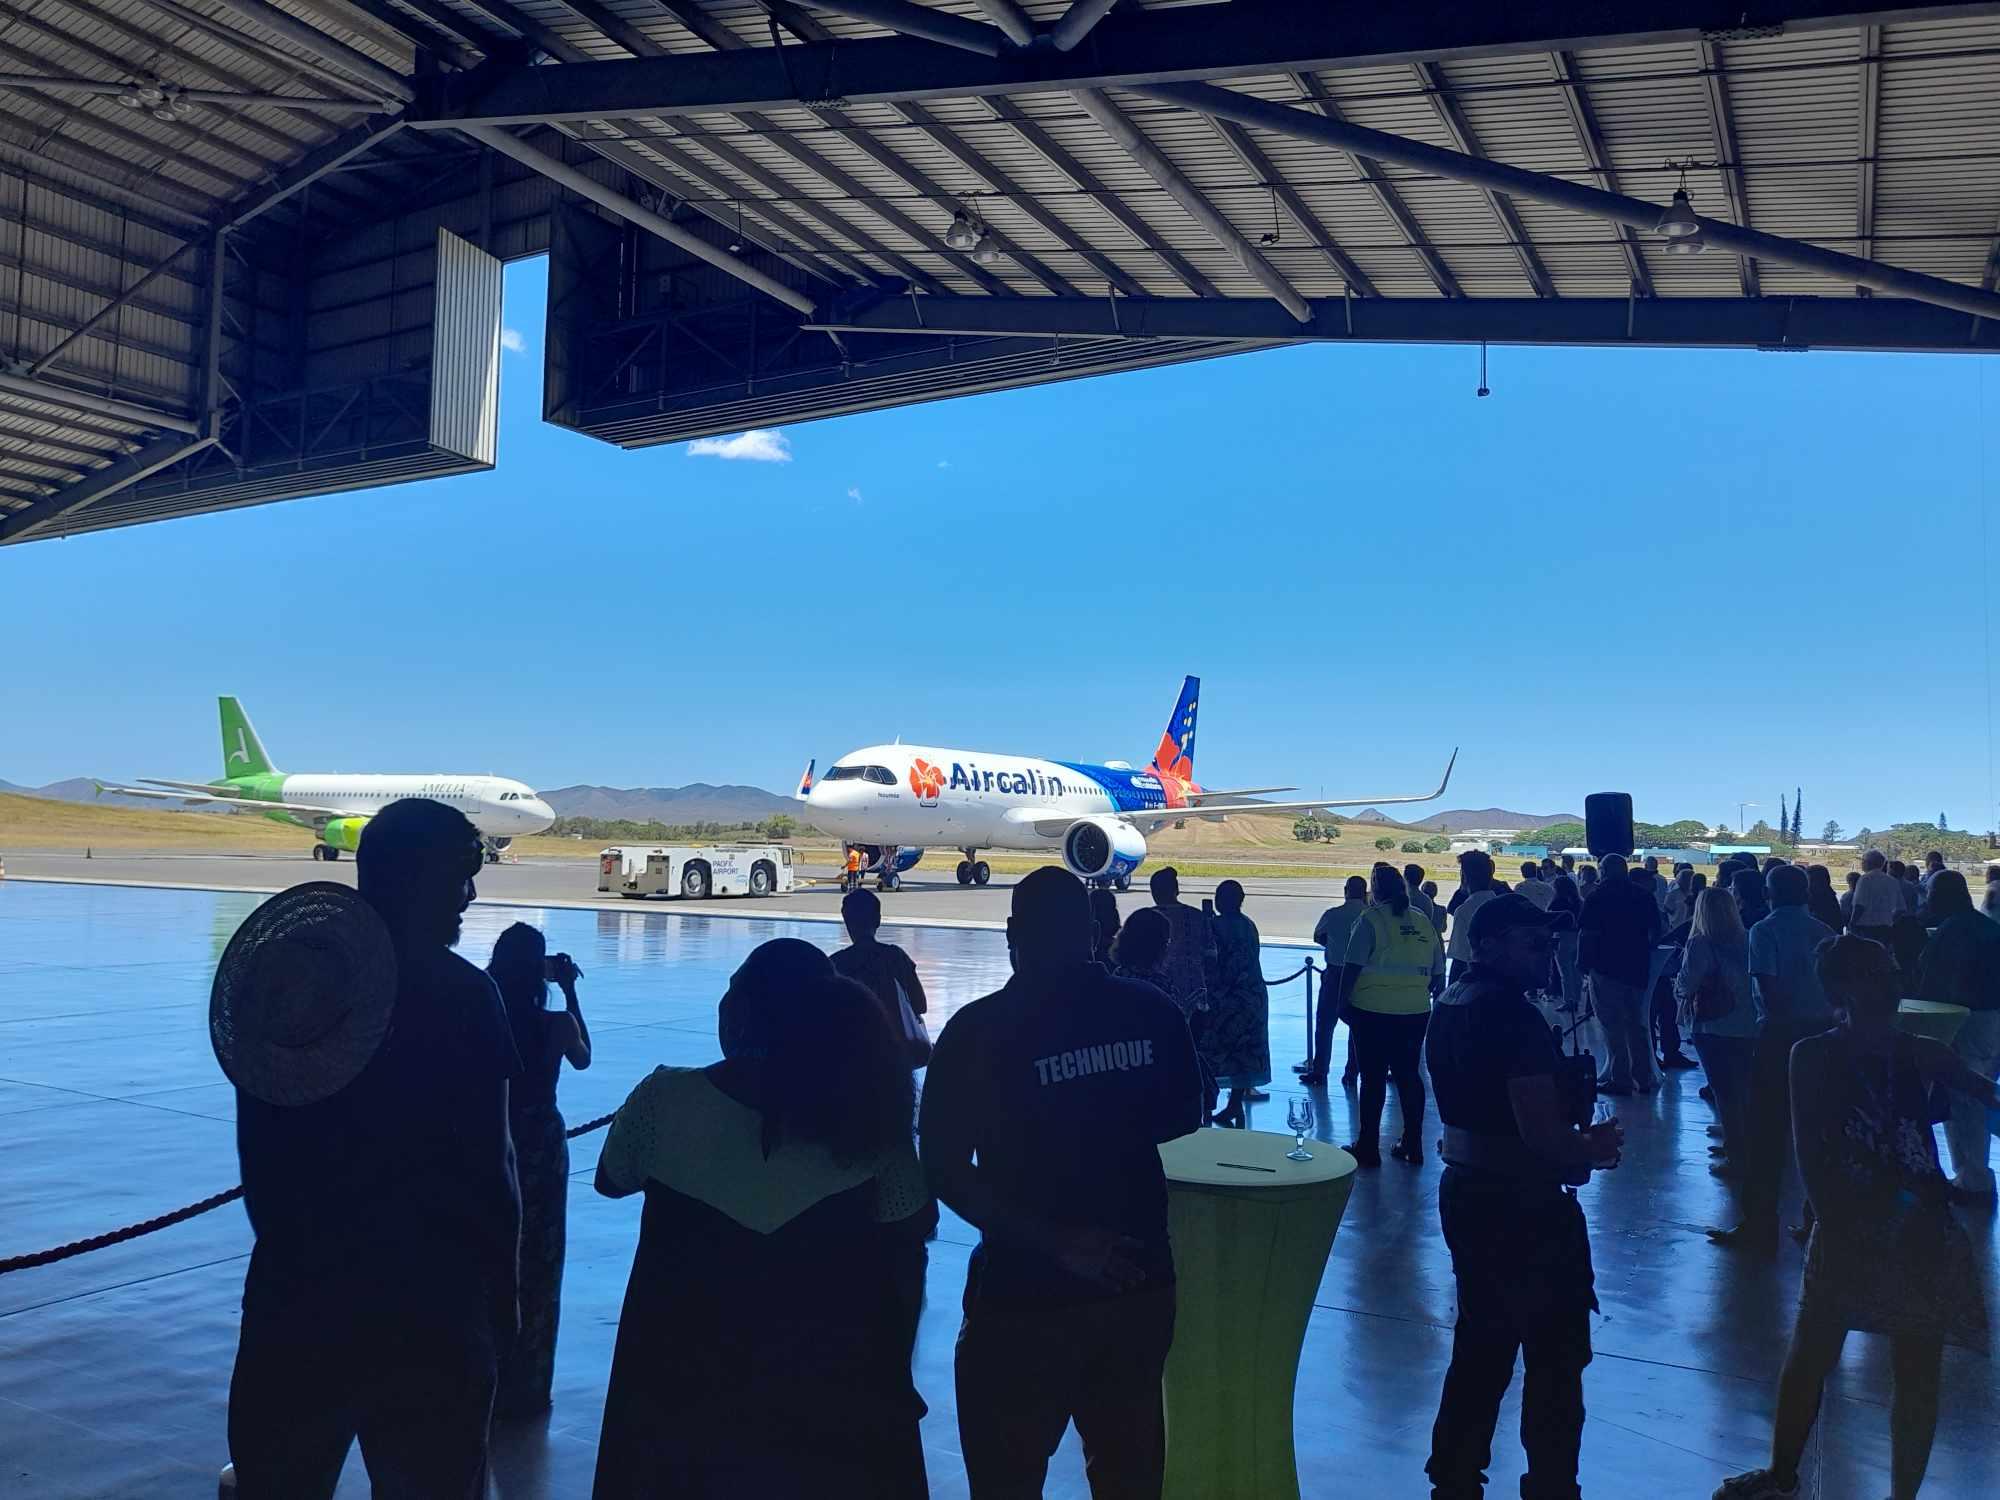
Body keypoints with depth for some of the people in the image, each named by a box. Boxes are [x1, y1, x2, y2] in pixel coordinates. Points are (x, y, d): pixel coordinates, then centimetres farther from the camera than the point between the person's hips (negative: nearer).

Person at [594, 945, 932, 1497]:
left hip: (678, 1386, 0)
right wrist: (891, 1379, 5)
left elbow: (610, 1181, 4)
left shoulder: (666, 1099, -15)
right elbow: (906, 1256, -8)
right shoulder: (864, 1117, -13)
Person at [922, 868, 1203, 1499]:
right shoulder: (1154, 1012, -6)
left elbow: (945, 1169, -17)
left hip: (1027, 1294, -4)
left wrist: (1054, 1242, -16)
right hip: (1140, 1281, 4)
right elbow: (1182, 1125, 6)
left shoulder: (977, 1029, -16)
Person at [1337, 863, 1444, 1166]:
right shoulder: (1424, 922, 8)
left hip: (1373, 1011, -5)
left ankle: (1368, 1147, 9)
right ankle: (1412, 1146, 20)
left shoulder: (1371, 919, -7)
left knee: (1373, 1076, 3)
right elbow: (1438, 973, 14)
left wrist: (1343, 1001, -3)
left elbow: (1352, 967, -12)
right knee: (1409, 1075, 13)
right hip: (1415, 1012, 5)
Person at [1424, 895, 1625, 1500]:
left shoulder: (1450, 1005, 6)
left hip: (1464, 1193, 9)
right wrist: (1591, 1148, -6)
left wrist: (1571, 1131, 10)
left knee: (1481, 1348, 20)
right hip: (1525, 1206, -9)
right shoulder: (1514, 1016, -22)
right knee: (1555, 1359, 9)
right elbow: (1541, 1133, -26)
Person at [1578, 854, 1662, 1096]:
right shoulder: (1644, 895, 5)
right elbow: (1656, 932, 9)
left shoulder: (1597, 897, -8)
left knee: (1613, 1026, 1)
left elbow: (1586, 935, -12)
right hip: (1639, 969, 5)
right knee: (1639, 1025, 14)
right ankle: (1644, 1078, 18)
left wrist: (1583, 962, -1)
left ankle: (1620, 1079, 1)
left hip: (1606, 968, -5)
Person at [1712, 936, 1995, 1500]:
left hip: (1922, 1234, 2)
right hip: (1847, 1231, -2)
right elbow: (1811, 1156, -10)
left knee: (1917, 1370, 9)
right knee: (1810, 1355, 9)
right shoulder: (1814, 1056, -6)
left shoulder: (1923, 1054, 2)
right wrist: (1845, 1225, -14)